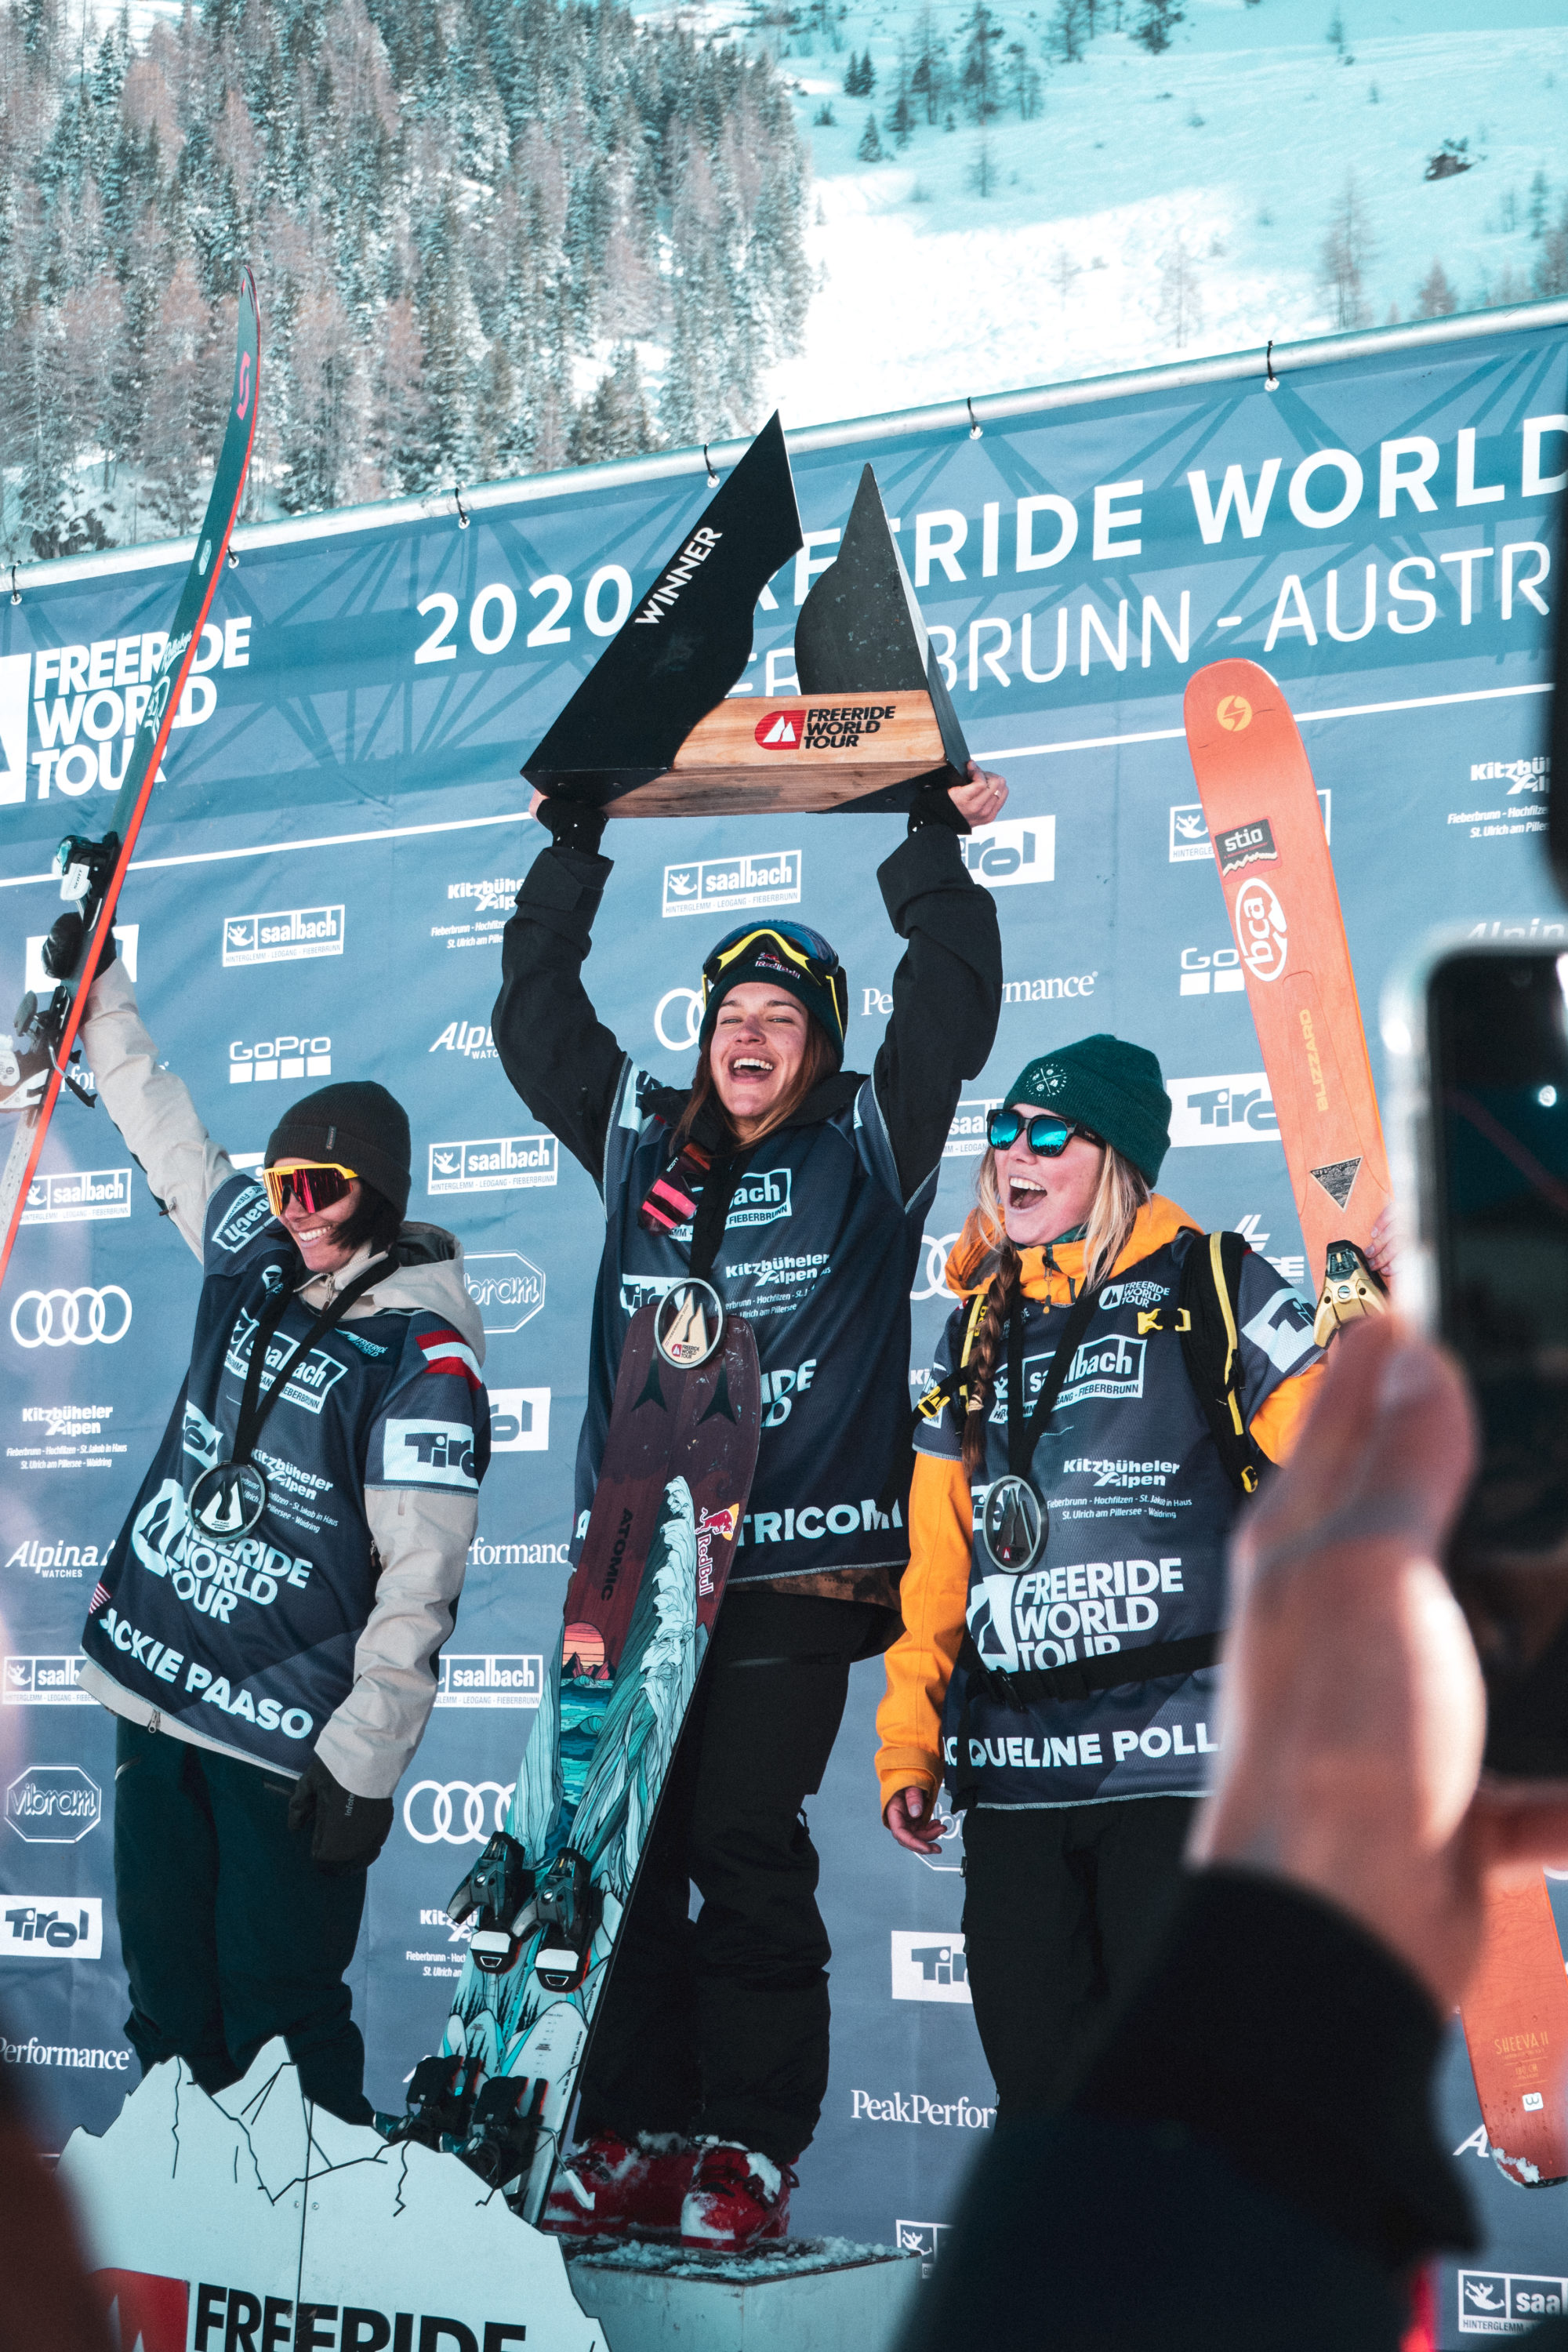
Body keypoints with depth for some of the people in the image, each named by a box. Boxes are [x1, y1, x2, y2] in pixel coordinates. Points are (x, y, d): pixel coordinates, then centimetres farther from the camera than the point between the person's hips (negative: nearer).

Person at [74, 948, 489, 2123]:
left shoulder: (423, 1353, -14)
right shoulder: (255, 1255, 6)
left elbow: (421, 1577, -17)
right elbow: (161, 1122, 23)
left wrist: (365, 1758, -20)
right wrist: (98, 986, 28)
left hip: (286, 1737, -7)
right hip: (153, 1682, 7)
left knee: (276, 2004, -4)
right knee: (166, 1981, 14)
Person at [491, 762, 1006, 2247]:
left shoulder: (868, 1149, 8)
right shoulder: (640, 1141, 17)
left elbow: (950, 1003, 1)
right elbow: (535, 1014, 23)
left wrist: (934, 843, 2)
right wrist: (571, 851, 21)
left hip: (792, 1563, -4)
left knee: (745, 1848, -7)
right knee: (623, 1850, 2)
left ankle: (748, 2150, -1)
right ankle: (635, 2136, 8)